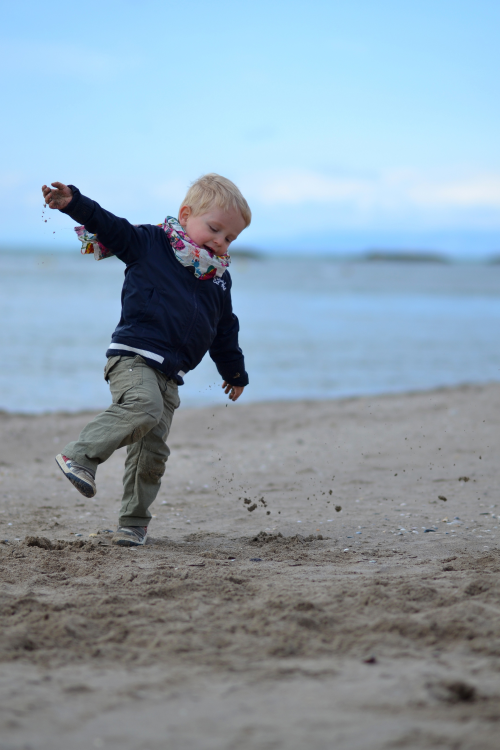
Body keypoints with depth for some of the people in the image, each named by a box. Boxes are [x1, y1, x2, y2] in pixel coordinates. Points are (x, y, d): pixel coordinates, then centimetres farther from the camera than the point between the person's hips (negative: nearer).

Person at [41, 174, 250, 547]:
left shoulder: (219, 279, 18)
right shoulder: (149, 243, 3)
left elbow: (224, 332, 29)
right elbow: (108, 225, -2)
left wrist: (235, 373, 36)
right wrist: (74, 202, -18)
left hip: (170, 374, 6)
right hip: (134, 354, -6)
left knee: (153, 452, 2)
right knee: (143, 406, -34)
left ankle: (133, 523, 11)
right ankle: (81, 456, -26)